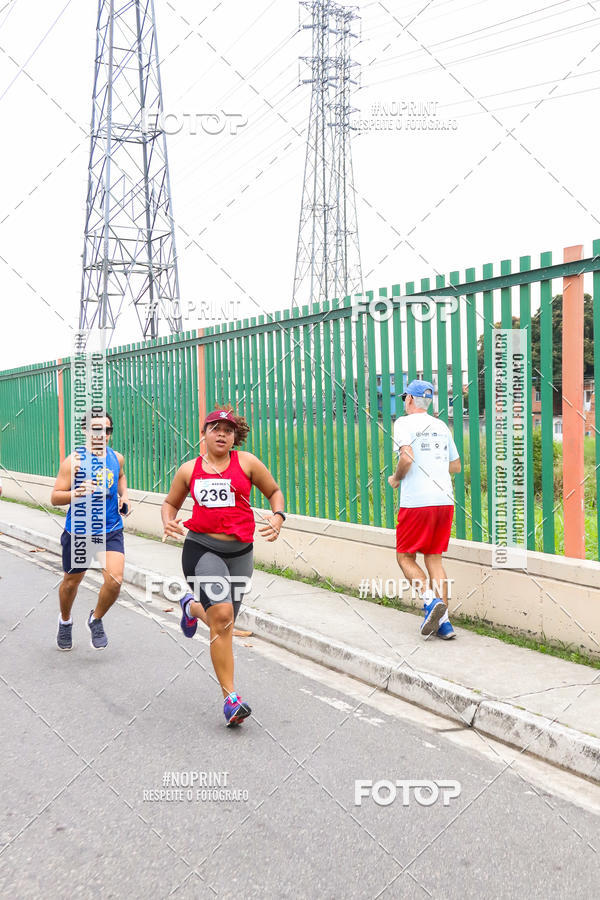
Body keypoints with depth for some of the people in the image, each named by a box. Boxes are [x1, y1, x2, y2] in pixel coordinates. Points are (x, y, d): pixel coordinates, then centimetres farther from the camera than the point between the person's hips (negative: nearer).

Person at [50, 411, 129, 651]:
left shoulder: (117, 458, 1)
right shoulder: (74, 460, -14)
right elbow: (55, 497, -14)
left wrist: (123, 496, 7)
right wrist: (76, 493, -32)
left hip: (111, 530, 3)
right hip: (79, 531, -2)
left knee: (115, 580, -14)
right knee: (71, 582, 16)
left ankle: (96, 620, 16)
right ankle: (65, 621, 47)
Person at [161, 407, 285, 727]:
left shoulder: (246, 462, 4)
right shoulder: (189, 470, 7)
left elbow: (274, 491, 14)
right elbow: (170, 502, 21)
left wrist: (278, 517, -5)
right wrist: (168, 522, 0)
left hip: (240, 552, 2)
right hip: (201, 548, -2)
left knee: (223, 623, 12)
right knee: (222, 614, -20)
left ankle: (192, 606, 49)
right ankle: (230, 696, -11)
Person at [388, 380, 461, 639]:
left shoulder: (404, 423, -3)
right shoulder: (441, 426, 16)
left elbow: (407, 458, -18)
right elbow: (456, 466, 20)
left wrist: (396, 479, -1)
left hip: (416, 501, -6)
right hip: (445, 500, 6)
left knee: (405, 557, 6)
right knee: (434, 558, 11)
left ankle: (431, 600, -15)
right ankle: (443, 621, 5)